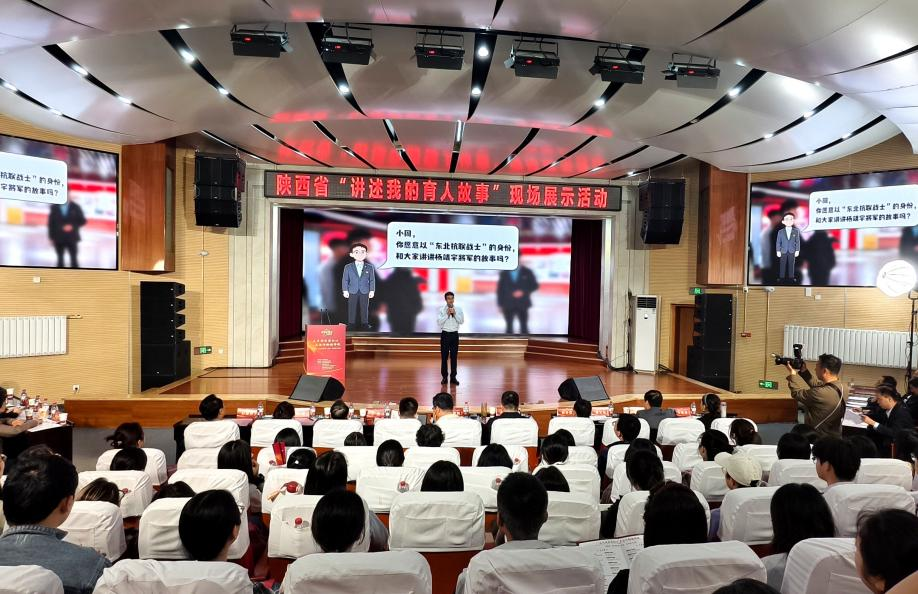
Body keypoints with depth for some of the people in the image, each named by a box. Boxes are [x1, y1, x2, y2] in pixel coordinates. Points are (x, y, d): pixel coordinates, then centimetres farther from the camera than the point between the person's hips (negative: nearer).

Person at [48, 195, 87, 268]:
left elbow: (83, 221, 1)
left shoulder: (75, 207, -1)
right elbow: (50, 223, 4)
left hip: (72, 238, -1)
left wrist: (72, 226, -15)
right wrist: (51, 237, 1)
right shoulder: (54, 207, 2)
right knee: (60, 259, 7)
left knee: (73, 259, 1)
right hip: (58, 238, 1)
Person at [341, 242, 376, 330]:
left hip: (365, 292, 0)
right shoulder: (348, 267, 0)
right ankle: (351, 324, 15)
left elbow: (372, 280, 3)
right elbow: (345, 279, 2)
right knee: (352, 309, 6)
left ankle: (364, 324, 16)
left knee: (365, 309, 6)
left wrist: (372, 290, -2)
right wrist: (345, 290, -3)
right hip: (352, 292, 0)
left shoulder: (369, 267, 0)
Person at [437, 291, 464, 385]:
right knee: (444, 356, 3)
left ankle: (453, 377, 14)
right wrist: (447, 314, -18)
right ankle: (444, 377, 14)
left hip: (454, 334, 1)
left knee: (454, 356, 5)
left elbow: (462, 321, -5)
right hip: (445, 334, -1)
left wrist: (455, 314, -15)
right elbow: (439, 322, -11)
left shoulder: (458, 309, 3)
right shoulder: (441, 309, -2)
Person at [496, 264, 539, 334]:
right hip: (508, 305, 1)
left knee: (523, 327, 0)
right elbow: (500, 289, 6)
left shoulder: (527, 272, 1)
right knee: (509, 327, 4)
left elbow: (535, 285, 1)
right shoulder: (504, 273, 4)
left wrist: (523, 292, -14)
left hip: (522, 305, -1)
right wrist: (500, 305, 2)